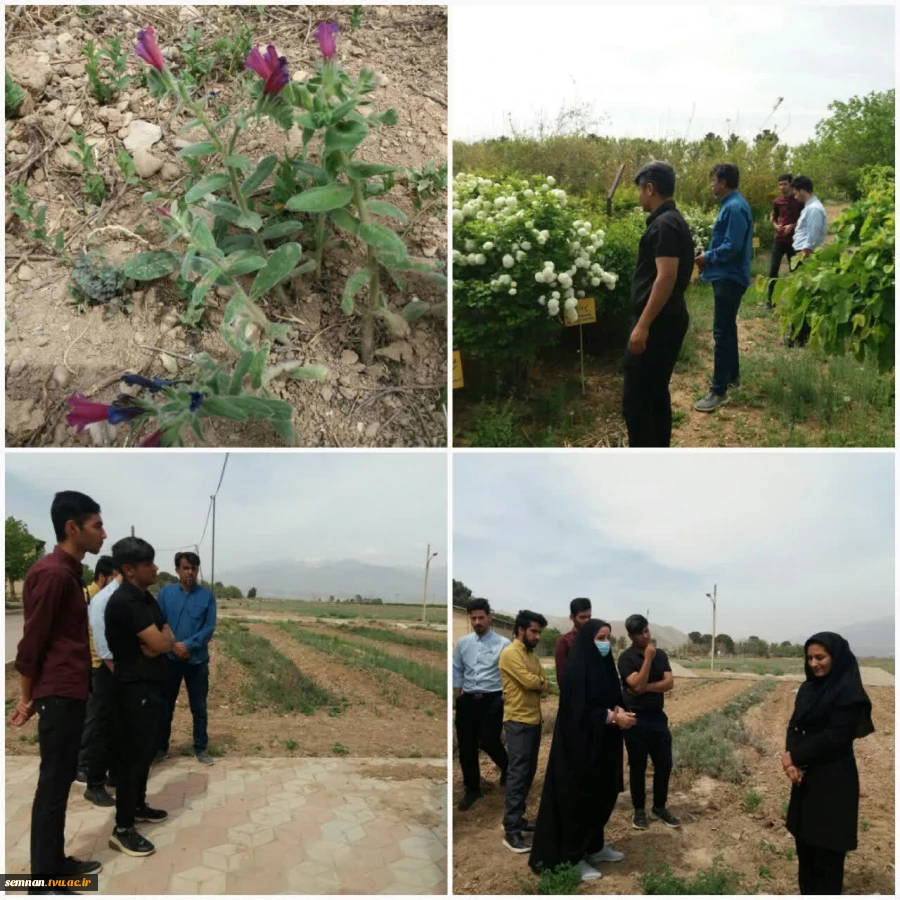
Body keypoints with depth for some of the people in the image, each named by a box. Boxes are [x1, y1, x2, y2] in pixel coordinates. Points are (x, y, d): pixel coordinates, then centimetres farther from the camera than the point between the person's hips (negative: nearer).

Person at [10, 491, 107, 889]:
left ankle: (56, 861, 26)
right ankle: (43, 881, 5)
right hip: (59, 695, -10)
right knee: (52, 784, -3)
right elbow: (32, 640, -15)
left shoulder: (68, 572, 15)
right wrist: (28, 698, -6)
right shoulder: (51, 573, -17)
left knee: (61, 781, 15)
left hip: (72, 693, 10)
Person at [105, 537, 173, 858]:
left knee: (145, 752, 19)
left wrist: (160, 639, -12)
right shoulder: (124, 602, -22)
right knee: (133, 755, -3)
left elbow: (168, 641, 9)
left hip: (150, 685, 9)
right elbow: (160, 643, -23)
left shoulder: (146, 598, 9)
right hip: (134, 689, -9)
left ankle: (138, 806, 34)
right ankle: (122, 829, 6)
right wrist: (163, 635, -1)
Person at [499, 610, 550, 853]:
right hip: (518, 722, -9)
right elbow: (529, 681, -21)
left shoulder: (533, 655, 15)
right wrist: (540, 681, -1)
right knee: (518, 774, -9)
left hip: (534, 720, 9)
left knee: (528, 772, 13)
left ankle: (515, 818, 24)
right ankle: (511, 831, -7)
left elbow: (546, 686, 11)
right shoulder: (510, 653, -13)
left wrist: (537, 682, -9)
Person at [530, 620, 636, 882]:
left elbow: (611, 701, 14)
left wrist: (619, 712, -8)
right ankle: (573, 858, 10)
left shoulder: (604, 666, 8)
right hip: (579, 744, -9)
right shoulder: (576, 669, -17)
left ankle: (594, 847, 30)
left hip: (602, 744, 9)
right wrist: (613, 717, -22)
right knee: (578, 799, -1)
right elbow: (578, 710, -22)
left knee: (602, 795, 15)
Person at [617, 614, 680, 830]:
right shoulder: (626, 658, -10)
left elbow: (669, 683, -4)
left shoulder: (660, 655, 6)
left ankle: (659, 808, 24)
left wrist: (646, 688, -15)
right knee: (638, 766, 4)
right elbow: (637, 684, -21)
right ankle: (639, 810, 19)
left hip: (658, 716, 5)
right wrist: (648, 658, -21)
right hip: (635, 718, -4)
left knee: (664, 763, 8)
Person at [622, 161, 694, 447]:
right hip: (666, 320, 11)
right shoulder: (672, 221, 15)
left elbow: (666, 277, -26)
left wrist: (642, 325, -27)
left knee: (635, 398, -7)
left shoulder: (664, 225, -17)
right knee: (656, 391, 16)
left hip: (657, 323, -11)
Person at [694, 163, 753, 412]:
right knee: (727, 328, 20)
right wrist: (709, 257, 7)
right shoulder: (730, 204, 13)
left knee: (722, 333, -9)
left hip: (729, 277, -11)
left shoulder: (735, 207, -20)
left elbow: (732, 247, -24)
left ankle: (719, 391, -7)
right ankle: (732, 375, 33)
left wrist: (708, 257, -12)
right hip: (727, 276, 11)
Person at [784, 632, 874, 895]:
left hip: (833, 781, -7)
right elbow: (795, 726, 5)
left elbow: (835, 737, -20)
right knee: (804, 843, 14)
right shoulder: (808, 688, 8)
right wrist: (792, 761, -13)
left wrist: (794, 756, -13)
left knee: (827, 849, 1)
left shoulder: (849, 690, -16)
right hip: (806, 777, 8)